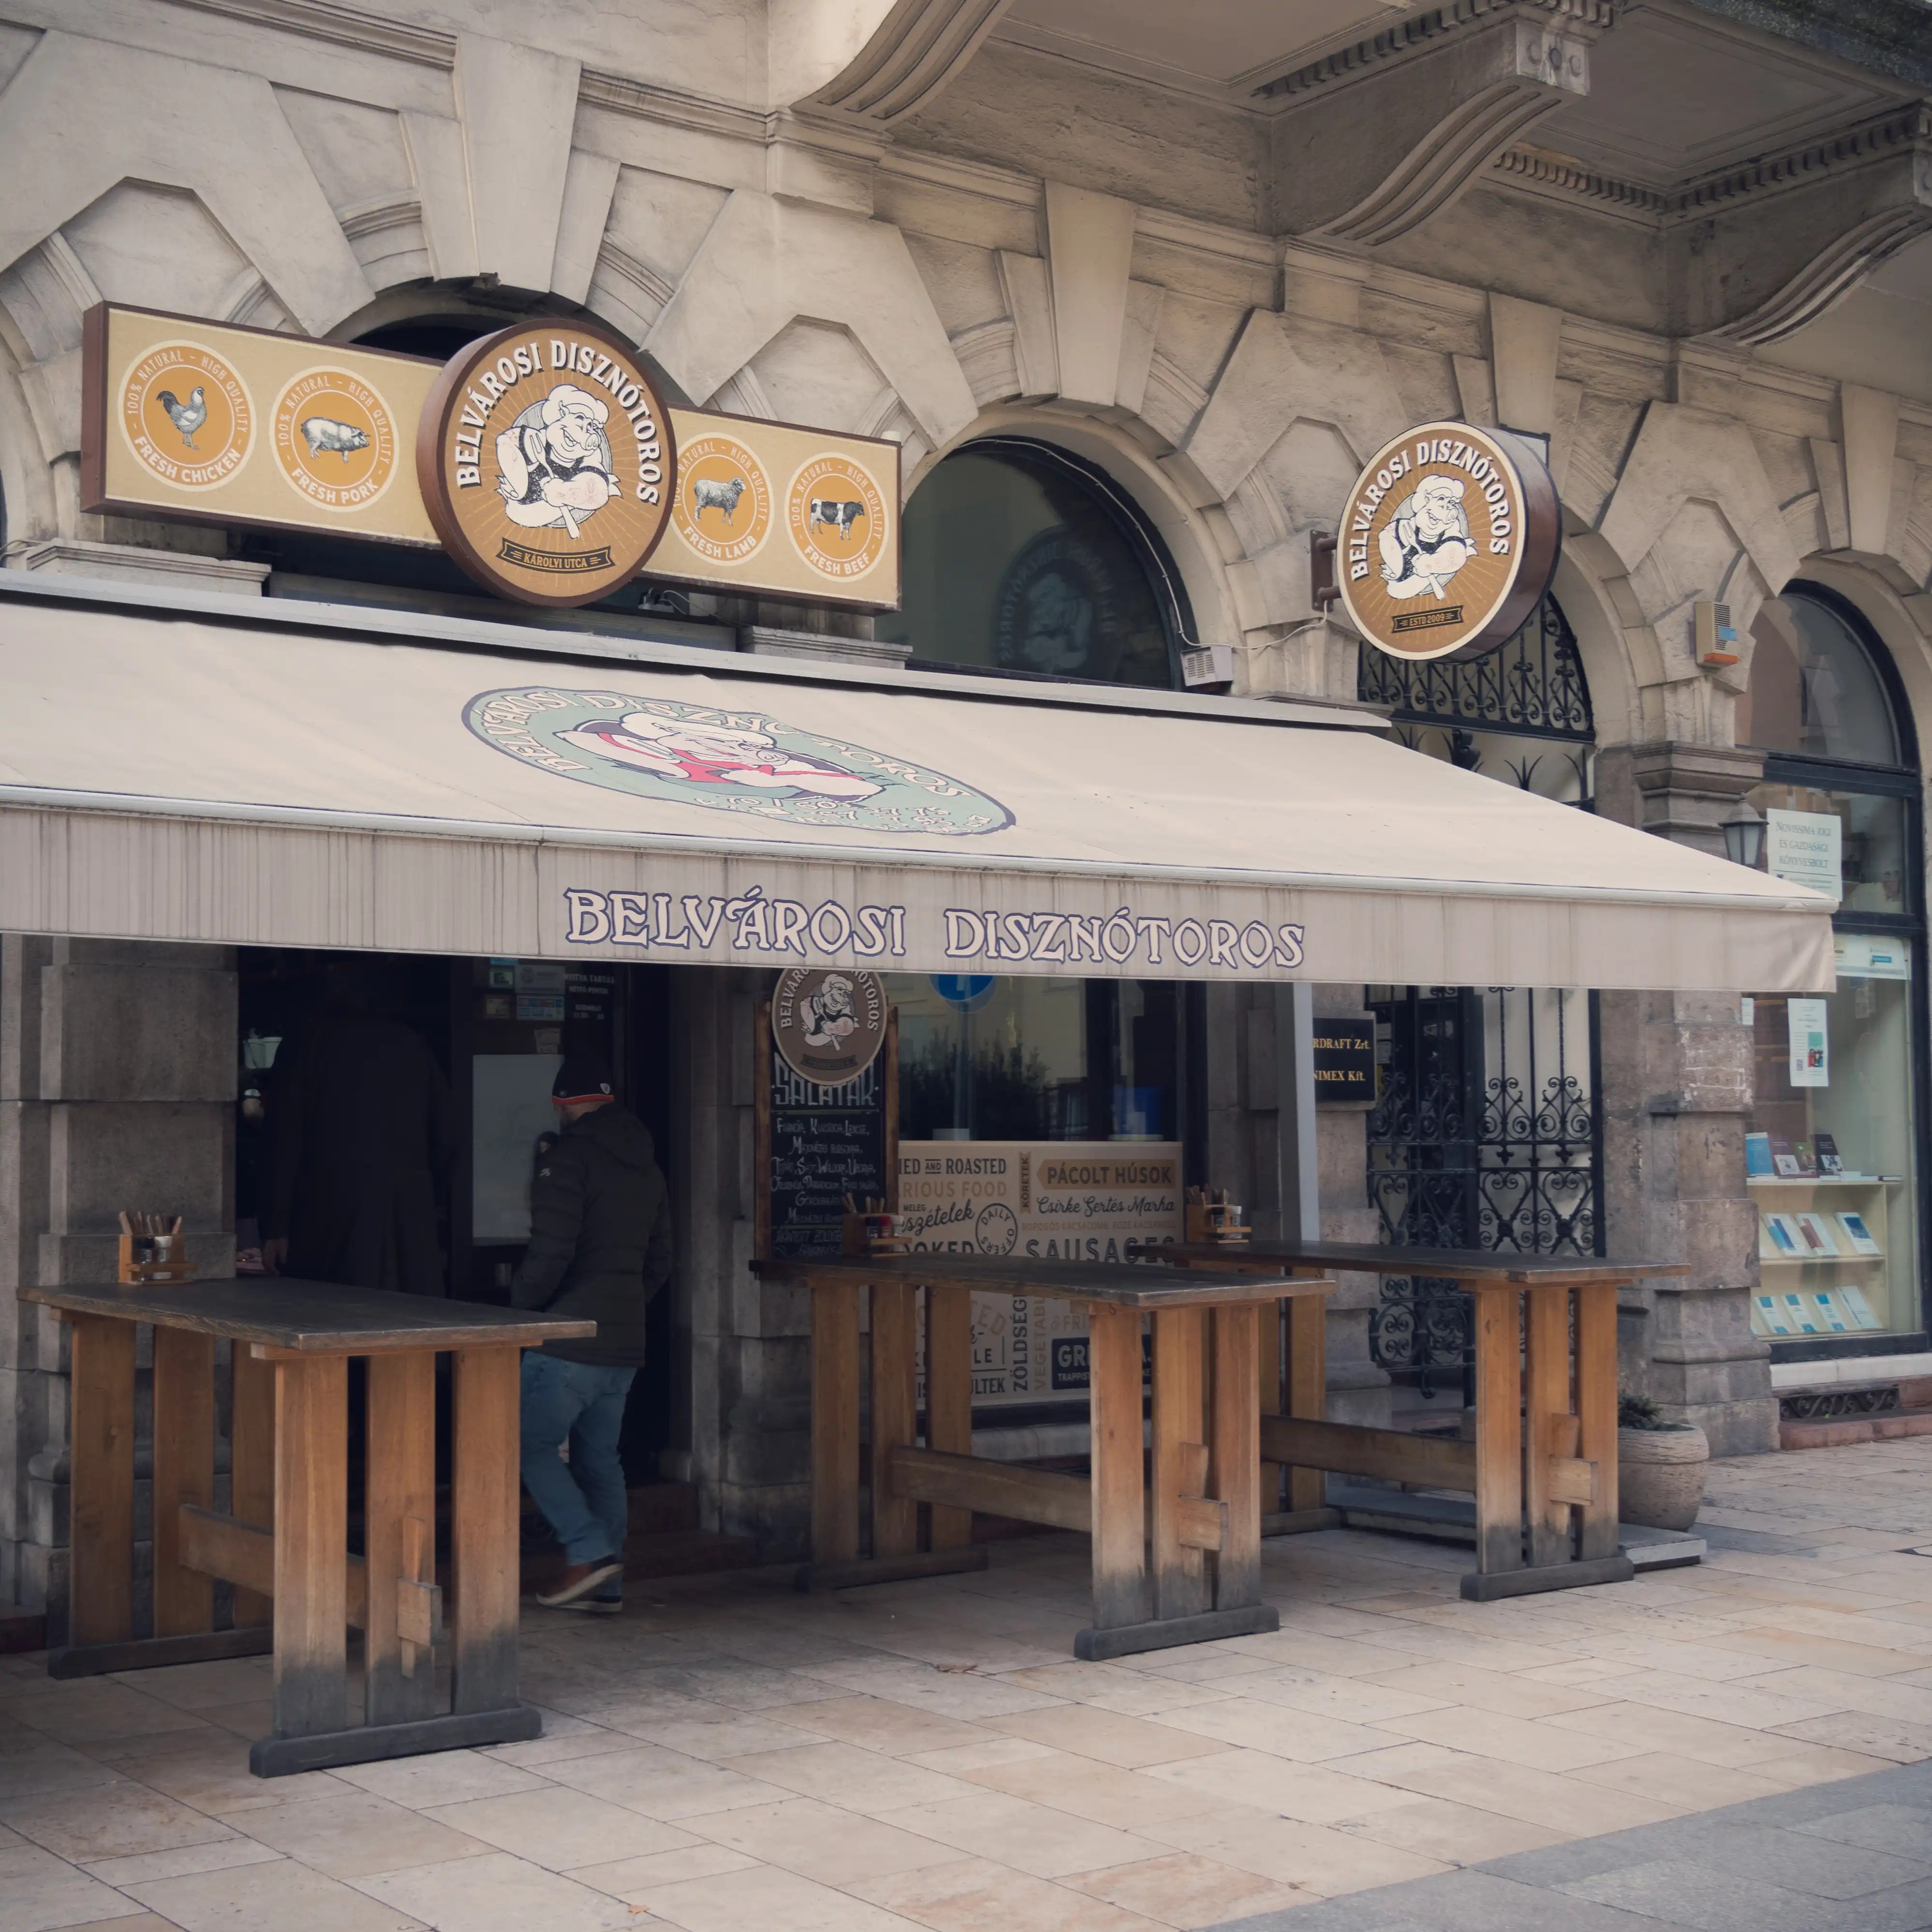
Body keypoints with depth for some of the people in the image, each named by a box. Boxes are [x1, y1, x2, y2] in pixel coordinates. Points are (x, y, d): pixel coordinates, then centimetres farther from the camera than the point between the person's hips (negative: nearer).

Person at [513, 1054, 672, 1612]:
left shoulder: (569, 1159, -12)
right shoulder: (647, 1168, 14)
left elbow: (551, 1252, -19)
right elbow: (659, 1263, 19)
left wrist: (521, 1304, -2)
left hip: (569, 1340, -8)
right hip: (626, 1342, 8)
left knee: (530, 1445, 2)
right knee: (600, 1457, 13)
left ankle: (589, 1552, -7)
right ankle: (606, 1585, 12)